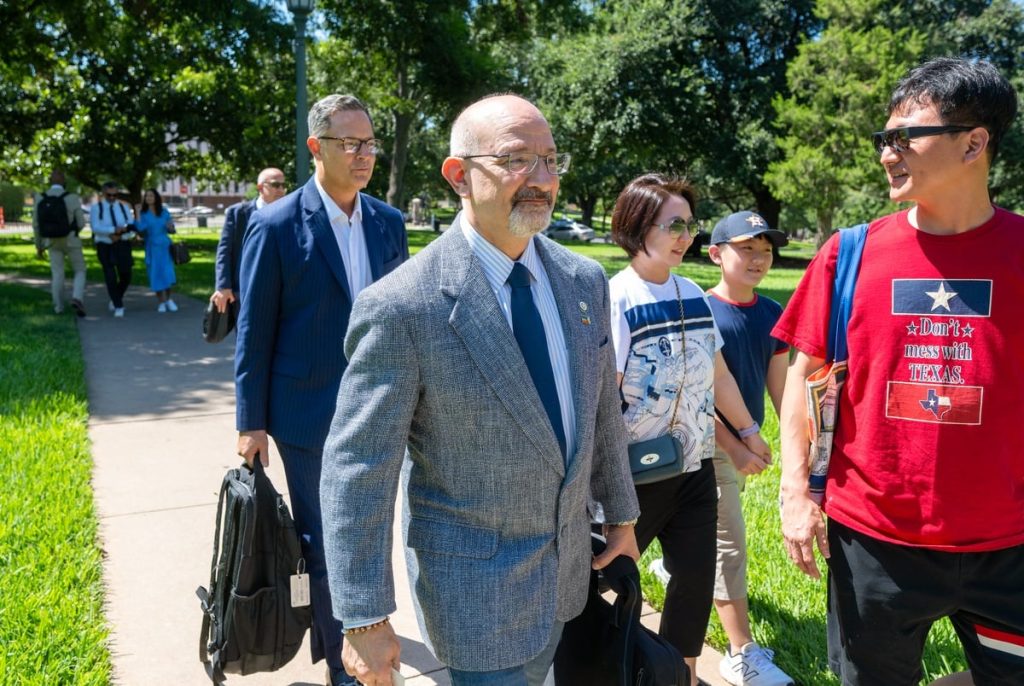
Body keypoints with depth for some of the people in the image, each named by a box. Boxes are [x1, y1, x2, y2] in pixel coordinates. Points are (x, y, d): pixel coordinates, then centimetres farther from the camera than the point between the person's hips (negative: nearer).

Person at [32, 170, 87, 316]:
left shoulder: (40, 199, -5)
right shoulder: (73, 198, -14)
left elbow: (36, 225, -2)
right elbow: (81, 223, -10)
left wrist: (39, 246, 9)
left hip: (52, 242, 3)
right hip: (71, 241, -3)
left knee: (57, 275, 15)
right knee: (80, 271, 10)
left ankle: (59, 307, 20)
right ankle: (77, 299, -13)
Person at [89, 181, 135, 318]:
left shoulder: (123, 207, 9)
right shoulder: (96, 207, 1)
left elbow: (131, 226, 1)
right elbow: (95, 227, -12)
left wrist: (119, 235, -16)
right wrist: (114, 230, -24)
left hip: (122, 245, 2)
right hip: (105, 246, -2)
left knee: (126, 276, 2)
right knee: (110, 277, -7)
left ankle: (116, 299, 30)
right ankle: (118, 306, 4)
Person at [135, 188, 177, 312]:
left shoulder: (164, 212, 6)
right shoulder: (143, 213, 1)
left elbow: (171, 231, 10)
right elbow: (140, 229, -14)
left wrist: (170, 227, -13)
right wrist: (137, 214, -15)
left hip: (165, 246, 1)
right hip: (152, 247, -1)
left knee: (167, 273, -5)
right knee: (156, 274, 2)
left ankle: (168, 299, 10)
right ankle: (161, 302, 13)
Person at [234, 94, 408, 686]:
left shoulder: (390, 223, 2)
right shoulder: (276, 226, -10)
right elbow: (254, 331, -7)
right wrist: (252, 422, -6)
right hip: (311, 414, -4)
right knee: (324, 543, 10)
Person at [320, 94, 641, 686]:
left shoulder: (585, 281, -4)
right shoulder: (401, 307, -22)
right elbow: (356, 470, -19)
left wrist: (622, 517, 15)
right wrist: (366, 619, -16)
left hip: (568, 561, 6)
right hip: (475, 581, -6)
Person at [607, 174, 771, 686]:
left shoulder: (692, 294, 4)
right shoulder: (616, 299, -17)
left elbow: (717, 374, 15)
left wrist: (749, 430, 22)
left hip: (694, 469, 6)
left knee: (695, 577, 13)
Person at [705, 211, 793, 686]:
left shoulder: (772, 315, 2)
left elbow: (780, 386, 6)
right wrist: (734, 446, -21)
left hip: (746, 438, 7)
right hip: (711, 441, -7)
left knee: (707, 525, 24)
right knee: (729, 543, -2)